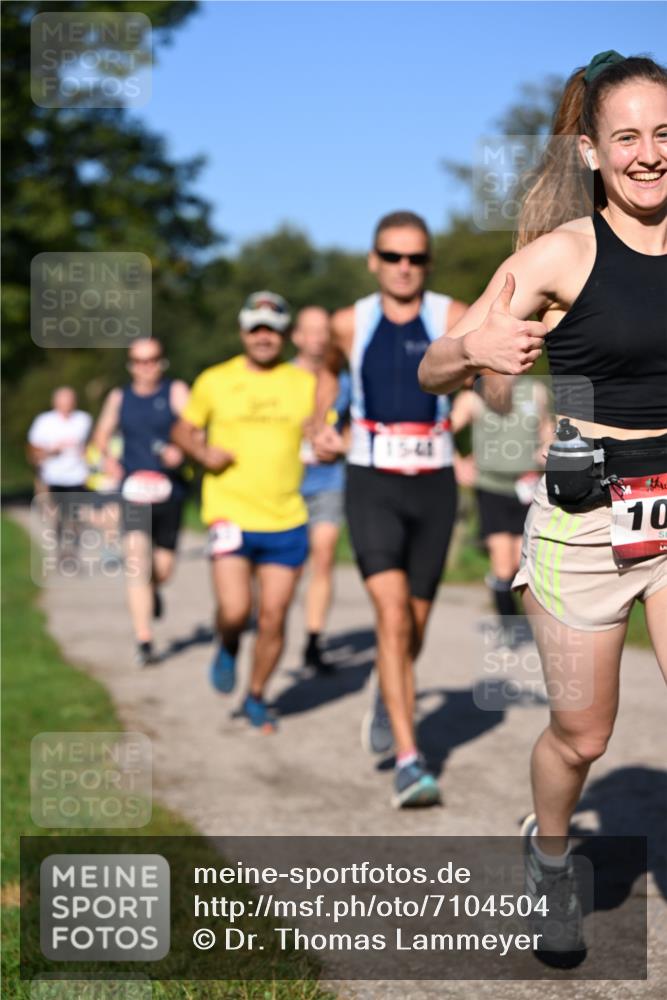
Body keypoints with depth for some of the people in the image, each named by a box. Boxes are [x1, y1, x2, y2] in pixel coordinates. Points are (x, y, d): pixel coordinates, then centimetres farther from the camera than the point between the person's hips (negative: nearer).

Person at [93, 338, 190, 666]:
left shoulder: (176, 392, 3)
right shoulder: (119, 399, 10)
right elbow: (102, 436, 22)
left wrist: (181, 449, -29)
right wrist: (108, 457, 1)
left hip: (170, 491, 0)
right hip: (134, 491, 0)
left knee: (163, 569, 7)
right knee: (136, 560, -17)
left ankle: (152, 590, 46)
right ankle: (144, 641, -16)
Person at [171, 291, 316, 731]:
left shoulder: (306, 384, 6)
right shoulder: (215, 381, 3)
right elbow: (183, 430, 13)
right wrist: (203, 453, -9)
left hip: (287, 522, 2)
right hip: (231, 515, -2)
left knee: (273, 619, 5)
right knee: (235, 610, -16)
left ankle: (257, 696, 27)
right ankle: (228, 648, 20)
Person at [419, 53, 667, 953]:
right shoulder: (560, 254, -9)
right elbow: (432, 374, -6)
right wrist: (476, 349, -27)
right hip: (584, 521, -3)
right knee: (581, 735, 11)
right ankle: (549, 858, 42)